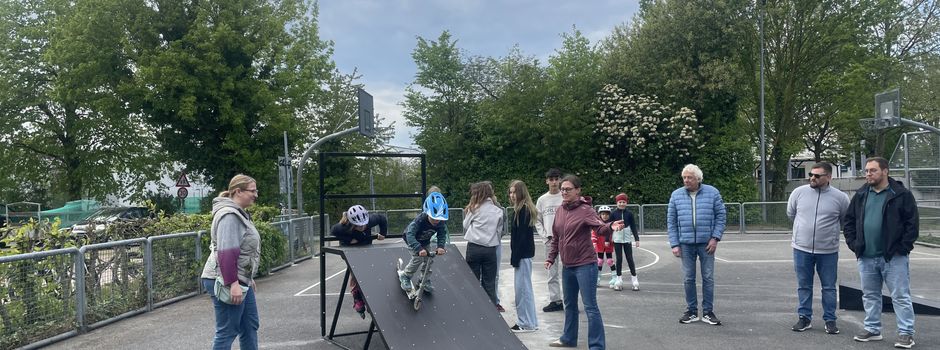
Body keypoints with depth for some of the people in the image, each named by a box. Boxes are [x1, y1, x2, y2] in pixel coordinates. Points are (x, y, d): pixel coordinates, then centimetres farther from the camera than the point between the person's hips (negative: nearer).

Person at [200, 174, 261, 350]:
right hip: (226, 282, -10)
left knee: (250, 326, 16)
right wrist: (233, 283, -28)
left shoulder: (239, 213, 15)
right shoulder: (229, 215, -17)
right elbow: (226, 252, -25)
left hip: (240, 280, 10)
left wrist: (248, 278, 24)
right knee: (227, 331, -3)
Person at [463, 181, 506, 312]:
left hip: (474, 247, -2)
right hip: (490, 248, 2)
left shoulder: (474, 208, -4)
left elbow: (465, 225, 6)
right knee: (489, 282, 9)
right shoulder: (498, 210, 2)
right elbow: (499, 230, 7)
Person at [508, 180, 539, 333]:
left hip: (523, 254, -10)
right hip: (524, 253, 10)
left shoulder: (522, 209, -15)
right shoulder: (525, 209, 13)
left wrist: (515, 257, -18)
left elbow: (522, 235, -19)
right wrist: (515, 256, 15)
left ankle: (527, 323, 3)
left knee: (522, 288, -4)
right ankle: (529, 321, 20)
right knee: (524, 288, 14)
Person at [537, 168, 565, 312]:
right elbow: (537, 221, 13)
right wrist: (545, 236, 1)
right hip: (549, 241, 4)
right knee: (552, 273, 10)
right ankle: (555, 301, 19)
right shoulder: (542, 200, 9)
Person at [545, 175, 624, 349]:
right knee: (570, 304, 22)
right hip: (567, 266, 8)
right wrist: (551, 258, 15)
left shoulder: (585, 210, -14)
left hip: (585, 265, -8)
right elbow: (556, 238, 16)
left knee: (590, 307, -6)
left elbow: (600, 228, -30)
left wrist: (611, 227, -50)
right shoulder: (560, 210, 7)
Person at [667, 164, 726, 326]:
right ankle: (691, 311, 17)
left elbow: (721, 216, 1)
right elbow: (671, 221, 5)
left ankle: (708, 312, 13)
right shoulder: (676, 195, 3)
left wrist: (715, 238, -8)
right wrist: (674, 244, -1)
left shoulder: (712, 193, -1)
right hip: (686, 244, 1)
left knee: (708, 278, 3)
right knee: (689, 278, 7)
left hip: (706, 243, -1)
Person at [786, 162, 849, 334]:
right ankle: (804, 318, 21)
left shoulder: (840, 197, -6)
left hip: (828, 250, -1)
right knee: (804, 286, 10)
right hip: (802, 248, 1)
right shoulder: (799, 192, -3)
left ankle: (830, 320, 19)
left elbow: (846, 221, 10)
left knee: (829, 287, 8)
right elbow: (791, 213, 14)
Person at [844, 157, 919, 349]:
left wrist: (903, 247, -12)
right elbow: (849, 221, 14)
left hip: (893, 257, -5)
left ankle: (906, 333, 7)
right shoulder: (860, 195, 8)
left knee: (900, 296, 0)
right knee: (870, 295, 13)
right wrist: (853, 243, 4)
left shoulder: (901, 195, -5)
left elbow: (912, 223, -7)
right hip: (866, 257, 5)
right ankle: (872, 329, 24)